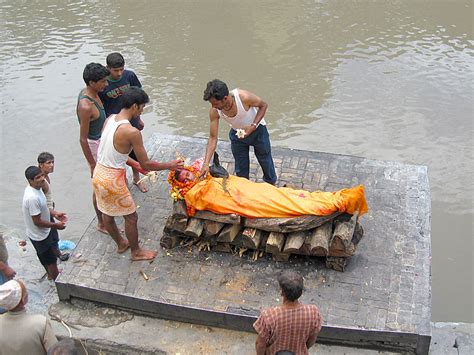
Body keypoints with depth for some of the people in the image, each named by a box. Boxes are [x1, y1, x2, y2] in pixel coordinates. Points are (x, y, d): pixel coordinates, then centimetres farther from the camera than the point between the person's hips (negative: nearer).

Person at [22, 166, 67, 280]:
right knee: (51, 260, 10)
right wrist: (56, 225, -17)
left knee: (45, 256, 30)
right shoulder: (32, 197, -36)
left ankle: (51, 274, 51)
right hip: (39, 235, -9)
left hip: (43, 232, 9)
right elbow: (37, 221, -28)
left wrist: (54, 213, -1)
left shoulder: (36, 188, -6)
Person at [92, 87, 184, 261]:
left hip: (98, 174, 8)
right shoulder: (132, 132, -25)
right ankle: (136, 252, 33)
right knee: (131, 217, 14)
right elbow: (146, 164, -17)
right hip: (112, 179, -8)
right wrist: (169, 165, -2)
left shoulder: (110, 119, 0)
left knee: (107, 213, 25)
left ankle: (121, 243, 49)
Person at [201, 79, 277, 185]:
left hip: (257, 130, -2)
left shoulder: (244, 97, -39)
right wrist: (206, 164, -27)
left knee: (266, 163, 17)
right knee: (241, 170, 11)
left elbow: (263, 105, -18)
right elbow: (213, 138, -21)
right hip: (237, 134, 2)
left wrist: (253, 126, -30)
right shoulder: (214, 111, -28)